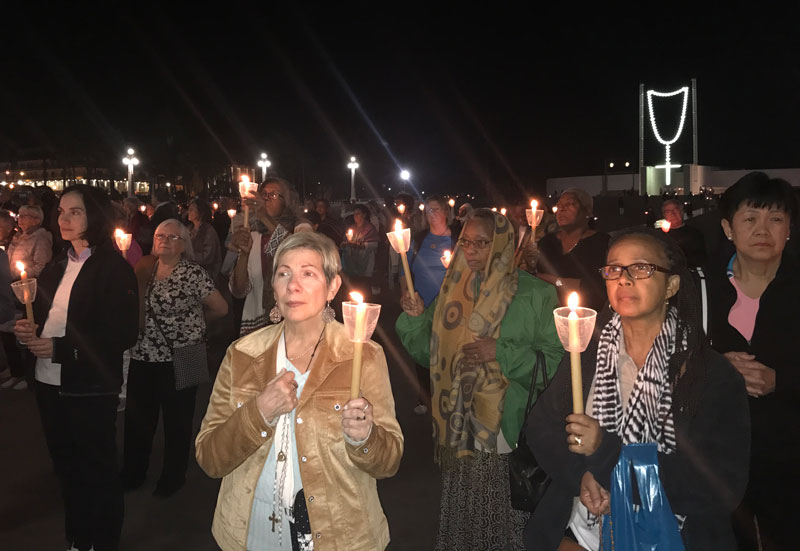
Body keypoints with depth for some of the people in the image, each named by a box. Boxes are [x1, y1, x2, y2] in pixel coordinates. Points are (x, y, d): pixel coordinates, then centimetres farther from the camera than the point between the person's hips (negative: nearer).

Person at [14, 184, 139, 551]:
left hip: (90, 389, -6)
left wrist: (60, 349, -21)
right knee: (66, 466, 18)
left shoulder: (114, 269, -11)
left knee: (98, 470, 8)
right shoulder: (56, 266, 11)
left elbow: (122, 335, -17)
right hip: (49, 383, 7)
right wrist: (27, 331, -5)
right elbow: (44, 317, 17)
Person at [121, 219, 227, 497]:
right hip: (143, 356, 5)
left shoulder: (193, 273, -11)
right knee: (137, 417, 15)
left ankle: (173, 477, 28)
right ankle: (132, 474, 34)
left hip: (178, 359, -5)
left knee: (177, 421, 10)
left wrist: (191, 318, 3)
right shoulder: (144, 270, 7)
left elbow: (221, 308, -10)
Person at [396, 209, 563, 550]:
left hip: (511, 433, -4)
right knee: (462, 514, 14)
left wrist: (501, 352, -19)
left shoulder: (535, 295, -7)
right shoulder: (453, 292, 8)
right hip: (459, 430, 4)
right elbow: (430, 354, 10)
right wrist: (415, 318, -6)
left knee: (508, 520, 6)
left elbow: (556, 360, -12)